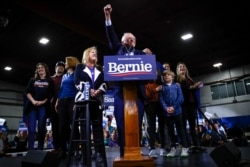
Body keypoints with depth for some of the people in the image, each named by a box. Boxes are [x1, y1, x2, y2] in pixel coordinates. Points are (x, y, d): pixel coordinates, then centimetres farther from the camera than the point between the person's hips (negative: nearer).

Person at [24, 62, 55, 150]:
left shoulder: (50, 81, 12)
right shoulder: (32, 80, 19)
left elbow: (51, 94, 3)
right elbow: (27, 92, 8)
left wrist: (43, 102, -10)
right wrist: (33, 101, -8)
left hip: (44, 106, -2)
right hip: (32, 106, 2)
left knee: (41, 128, -1)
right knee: (31, 128, -5)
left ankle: (40, 149, 5)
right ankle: (30, 150, -4)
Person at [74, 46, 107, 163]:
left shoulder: (100, 69, 21)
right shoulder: (80, 67, 13)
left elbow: (104, 82, 10)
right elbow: (77, 81, -1)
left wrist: (99, 91, -9)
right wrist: (88, 90, -14)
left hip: (97, 100, 2)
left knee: (97, 125, -2)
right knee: (85, 126, -2)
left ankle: (98, 152, 0)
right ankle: (85, 152, 4)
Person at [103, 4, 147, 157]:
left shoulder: (141, 54, 19)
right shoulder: (119, 49, 18)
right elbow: (112, 37, 6)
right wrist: (108, 17, -2)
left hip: (137, 91, 1)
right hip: (121, 90, 0)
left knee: (137, 123, 0)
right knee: (122, 122, -2)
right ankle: (123, 152, 7)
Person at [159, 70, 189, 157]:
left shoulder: (177, 85, 8)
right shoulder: (162, 87, 10)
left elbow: (181, 98, -1)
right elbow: (161, 99, 2)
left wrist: (174, 107, -12)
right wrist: (166, 108, -14)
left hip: (177, 111, -1)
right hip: (167, 112, 1)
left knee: (180, 129, 4)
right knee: (170, 130, 8)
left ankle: (184, 148, 11)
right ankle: (173, 148, 17)